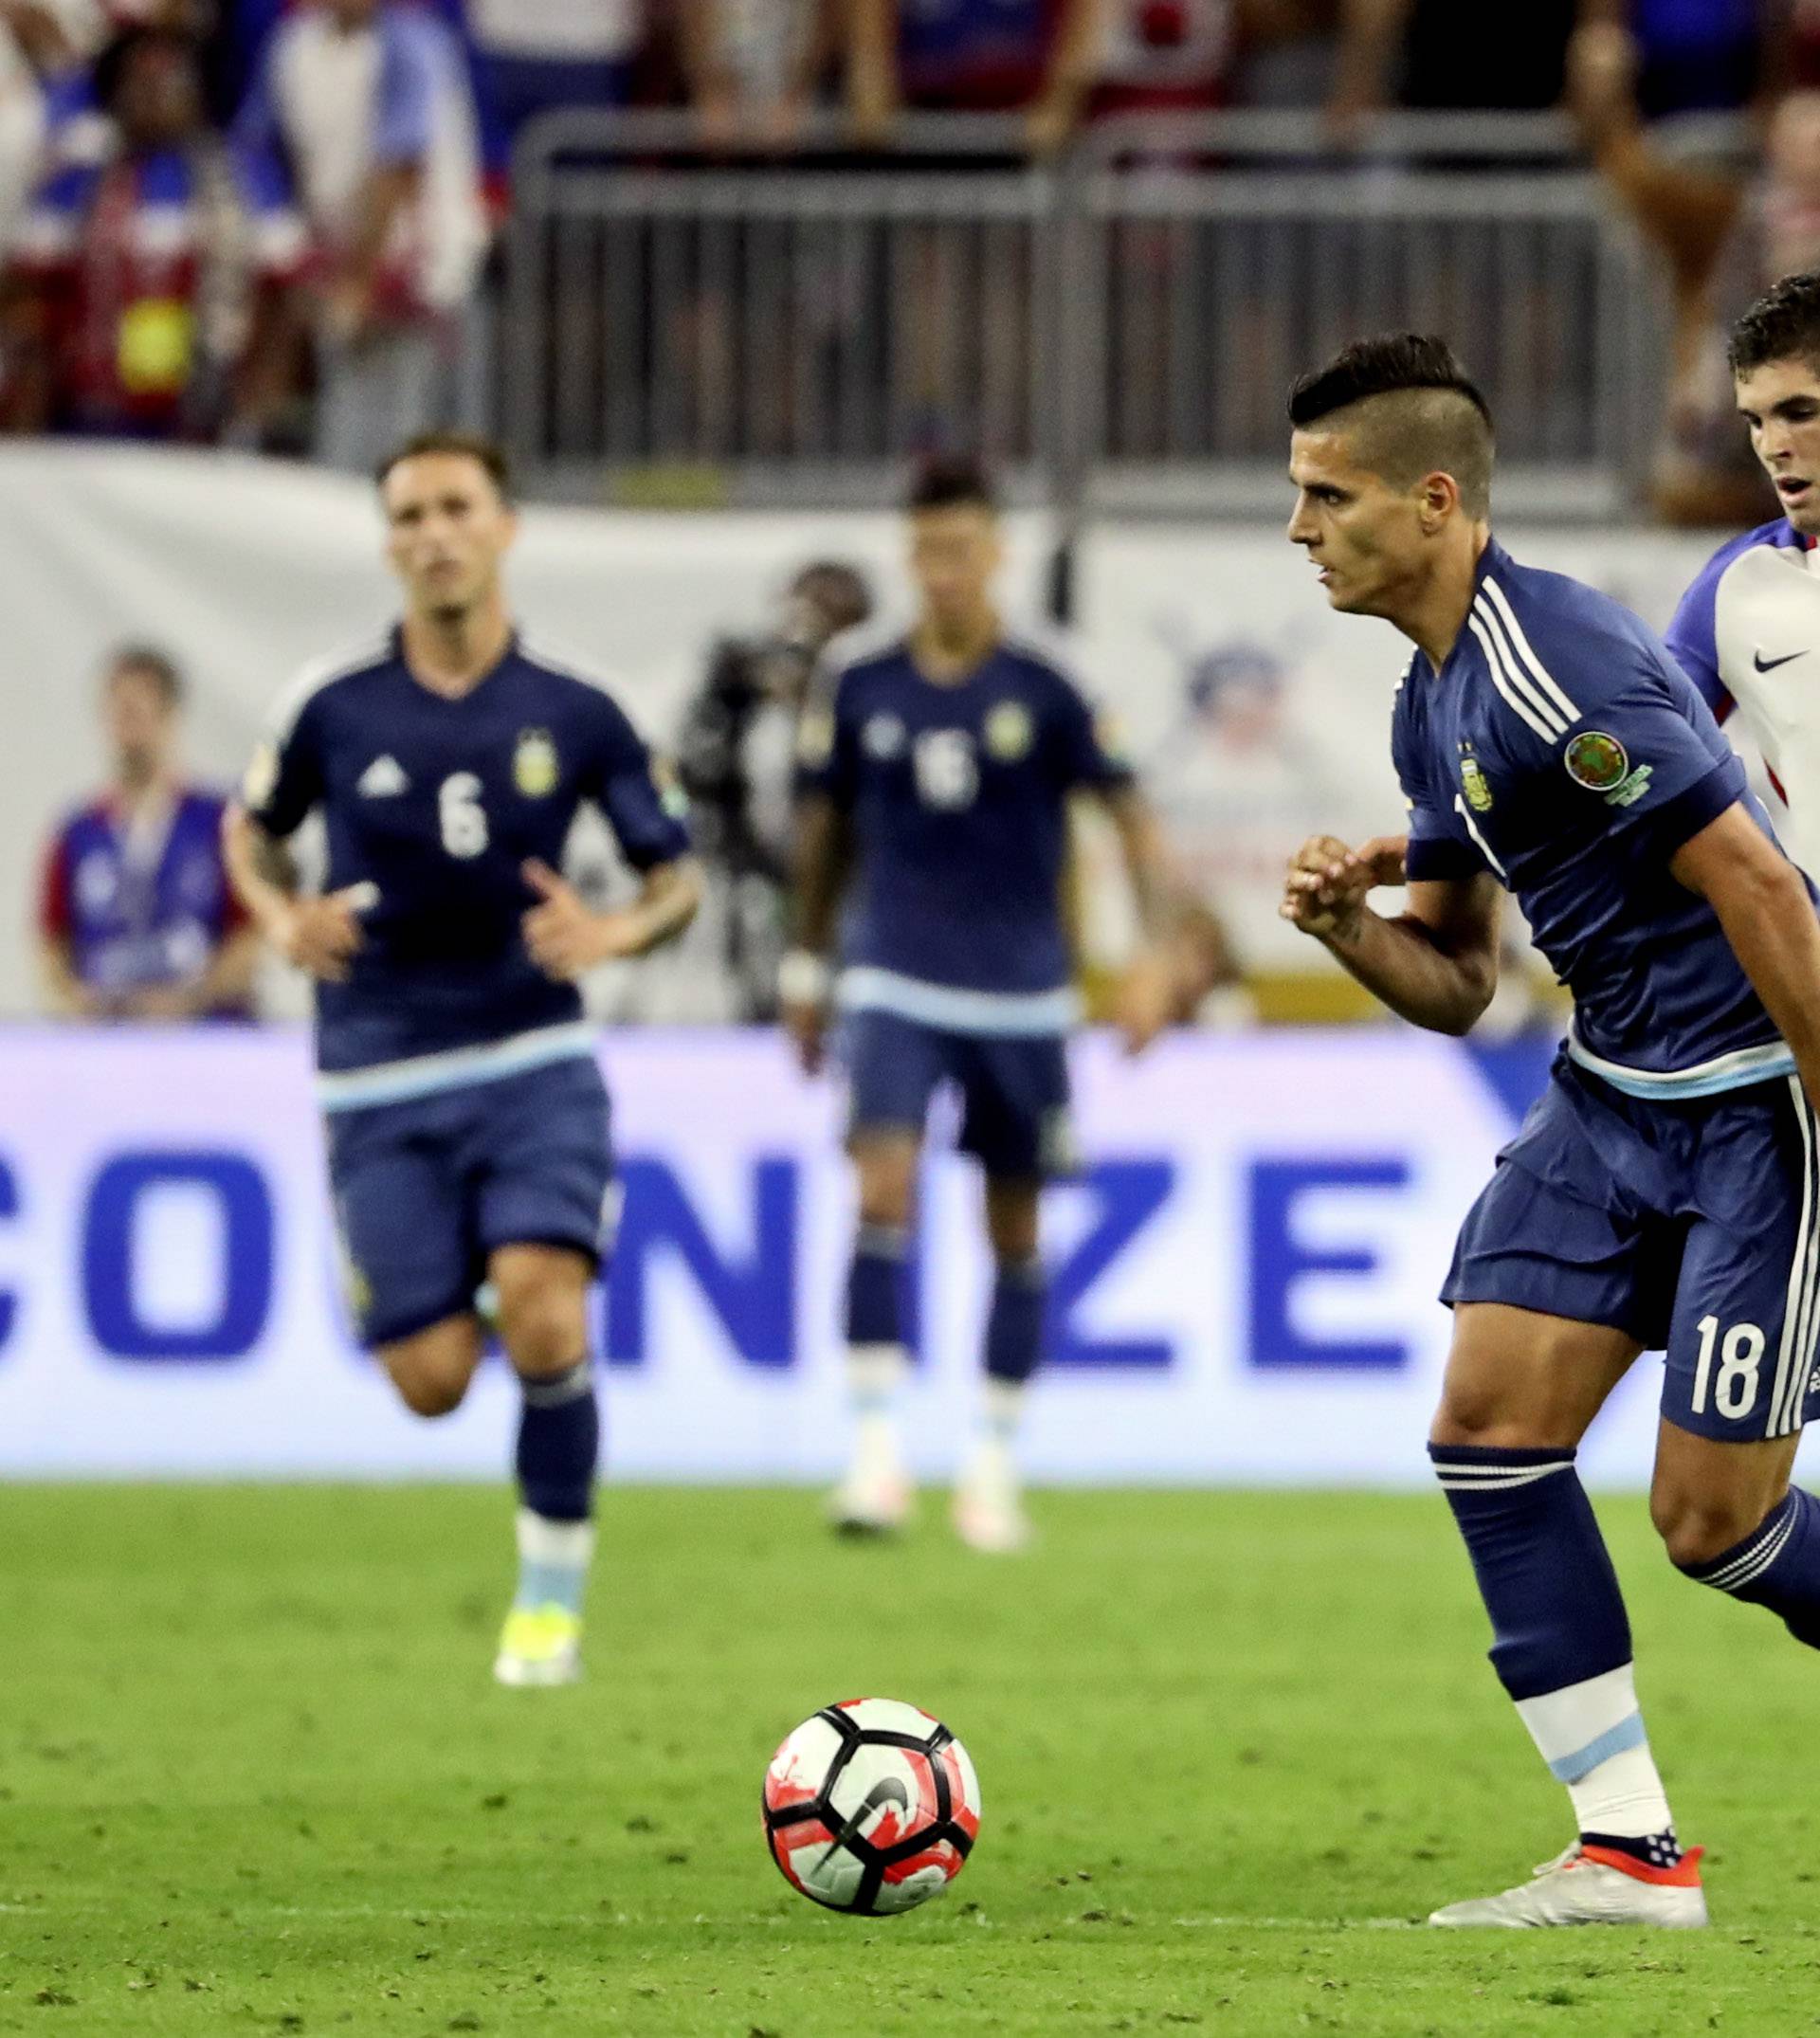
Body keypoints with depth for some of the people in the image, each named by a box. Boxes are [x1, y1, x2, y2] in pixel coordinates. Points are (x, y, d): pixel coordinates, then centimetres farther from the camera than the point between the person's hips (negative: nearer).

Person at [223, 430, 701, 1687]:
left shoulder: (574, 713, -1)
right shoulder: (335, 709, -1)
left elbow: (677, 876, 8)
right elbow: (252, 830, 15)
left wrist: (614, 934, -14)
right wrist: (282, 919, -6)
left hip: (533, 1059, -1)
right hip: (382, 1086, 1)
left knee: (541, 1309, -23)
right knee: (433, 1381, -5)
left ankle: (553, 1596, -5)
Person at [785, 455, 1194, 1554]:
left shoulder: (1043, 693, -5)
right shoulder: (863, 693, 1)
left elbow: (1134, 821, -2)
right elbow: (827, 827, 15)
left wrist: (1159, 956, -12)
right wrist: (809, 966, 19)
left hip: (1022, 995, 0)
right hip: (896, 987, 0)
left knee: (1016, 1227, 7)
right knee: (884, 1190, -18)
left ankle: (997, 1464, 20)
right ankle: (879, 1447, -16)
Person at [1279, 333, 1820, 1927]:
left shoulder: (1556, 667, -22)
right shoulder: (1434, 700, 10)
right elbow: (1458, 985, 17)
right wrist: (1351, 925, -4)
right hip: (1615, 1091, 9)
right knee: (1490, 1422, -1)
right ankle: (1631, 1854, 3)